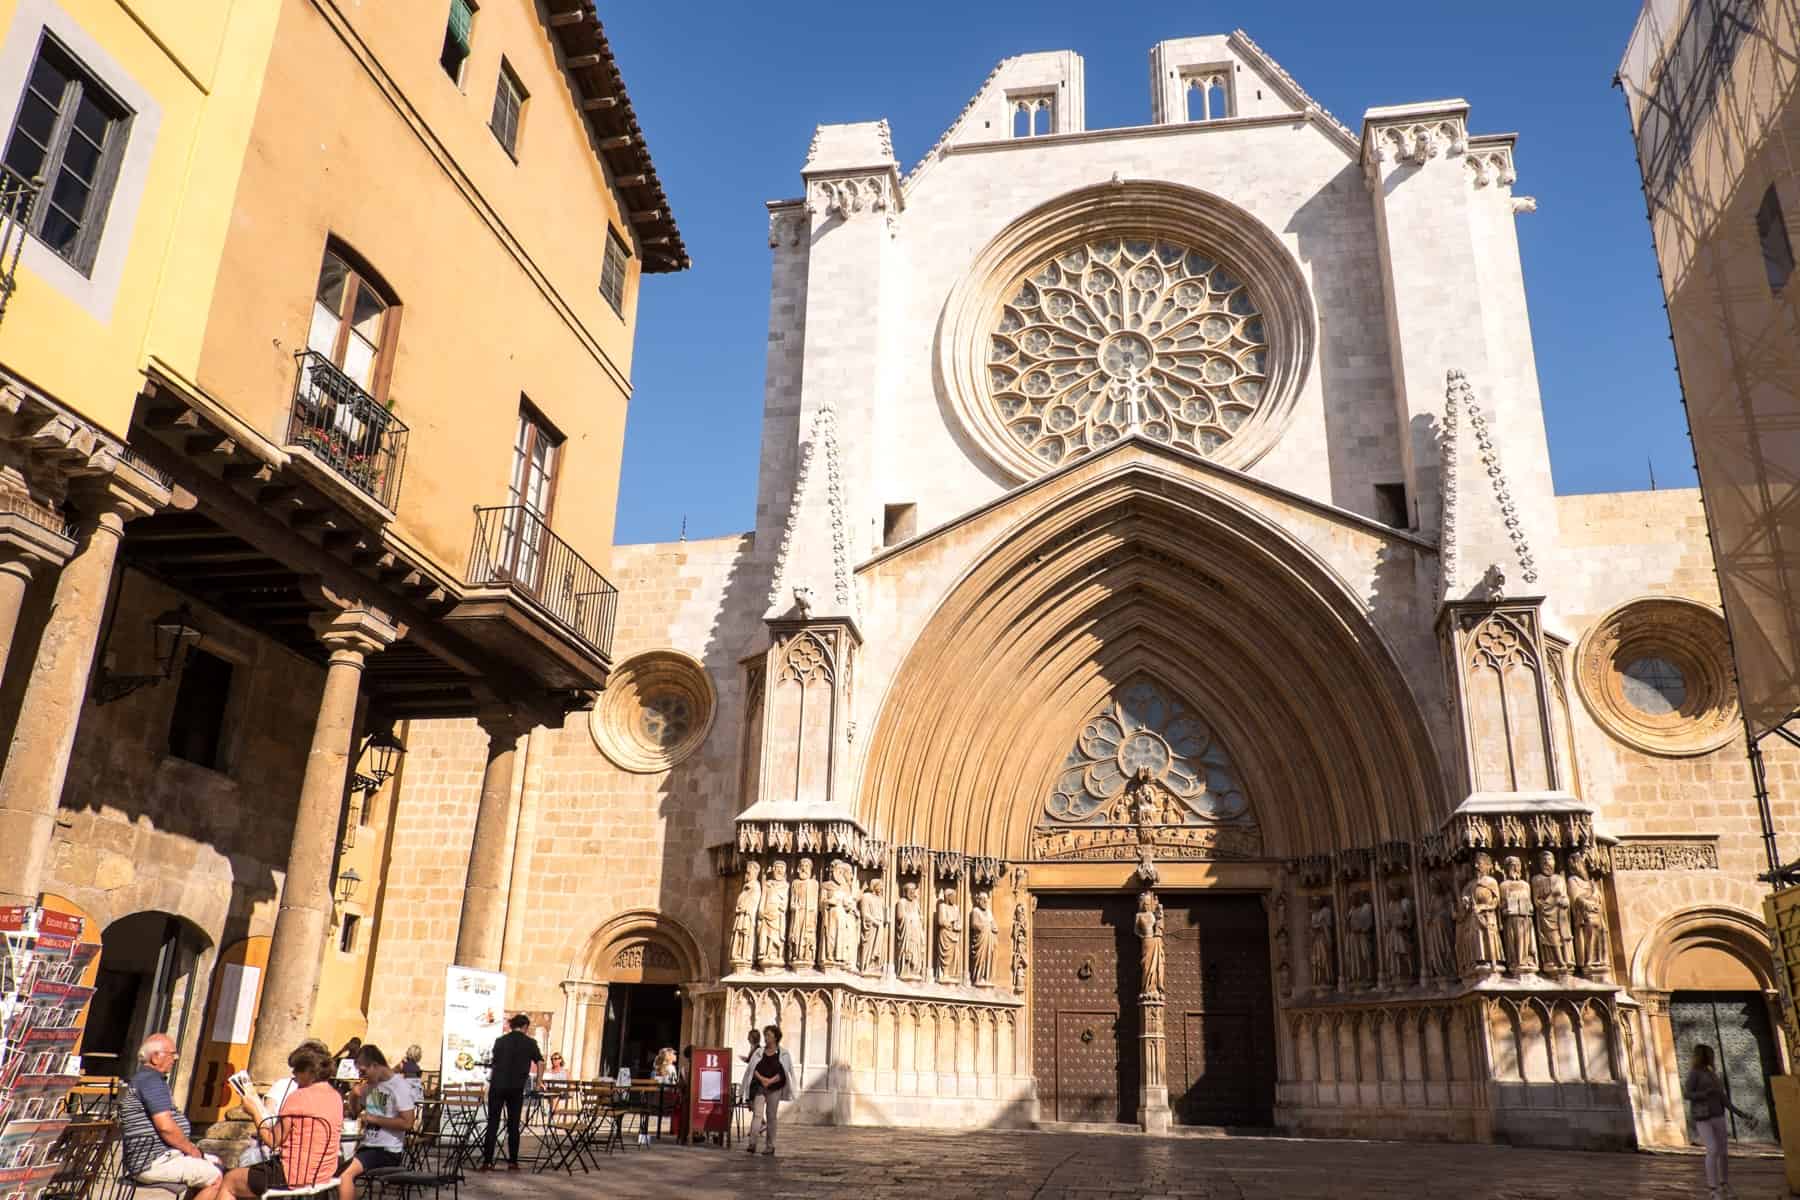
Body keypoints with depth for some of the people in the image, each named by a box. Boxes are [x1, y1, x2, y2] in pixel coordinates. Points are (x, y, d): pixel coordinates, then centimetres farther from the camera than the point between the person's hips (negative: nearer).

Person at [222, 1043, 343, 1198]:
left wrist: (254, 1110, -3)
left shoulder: (298, 1098, -19)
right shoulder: (336, 1097, 3)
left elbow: (272, 1141, -13)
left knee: (230, 1181, 9)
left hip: (294, 1176, -8)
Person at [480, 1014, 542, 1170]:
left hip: (497, 1085, 1)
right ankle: (512, 1162, 8)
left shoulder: (500, 1040, 8)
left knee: (493, 1123, 3)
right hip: (517, 1088, -1)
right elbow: (540, 1062, 0)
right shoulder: (530, 1042, 3)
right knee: (513, 1125, 7)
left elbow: (494, 1063, 18)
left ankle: (487, 1161, -1)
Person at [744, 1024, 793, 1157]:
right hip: (759, 1087, 1)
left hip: (774, 1088, -1)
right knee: (757, 1113, -11)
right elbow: (754, 1069, 1)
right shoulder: (760, 1052, 8)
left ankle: (770, 1146, 12)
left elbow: (783, 1073, -4)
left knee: (771, 1116, 4)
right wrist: (762, 1078, -15)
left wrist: (770, 1081, -16)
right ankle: (752, 1143, -16)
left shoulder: (783, 1054, 1)